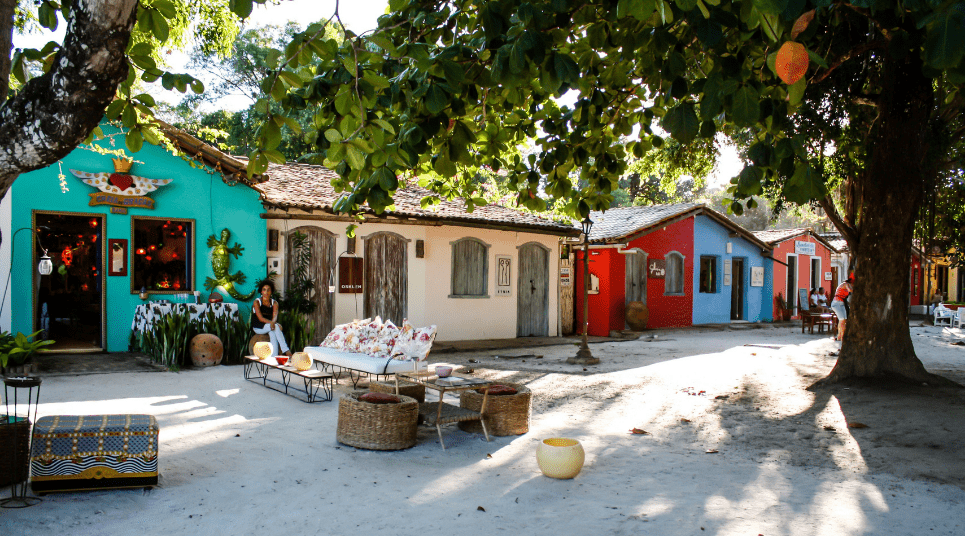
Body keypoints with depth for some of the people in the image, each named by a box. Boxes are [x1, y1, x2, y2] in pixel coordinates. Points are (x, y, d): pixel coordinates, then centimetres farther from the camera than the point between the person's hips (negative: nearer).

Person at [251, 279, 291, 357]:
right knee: (276, 327, -32)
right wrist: (272, 323, -32)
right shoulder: (257, 302, -6)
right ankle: (286, 351, -40)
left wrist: (273, 322, -38)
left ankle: (274, 356, -43)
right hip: (258, 327, -3)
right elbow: (260, 318, -17)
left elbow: (275, 316, -13)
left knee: (272, 332, -34)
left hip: (269, 325, 3)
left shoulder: (274, 303, 5)